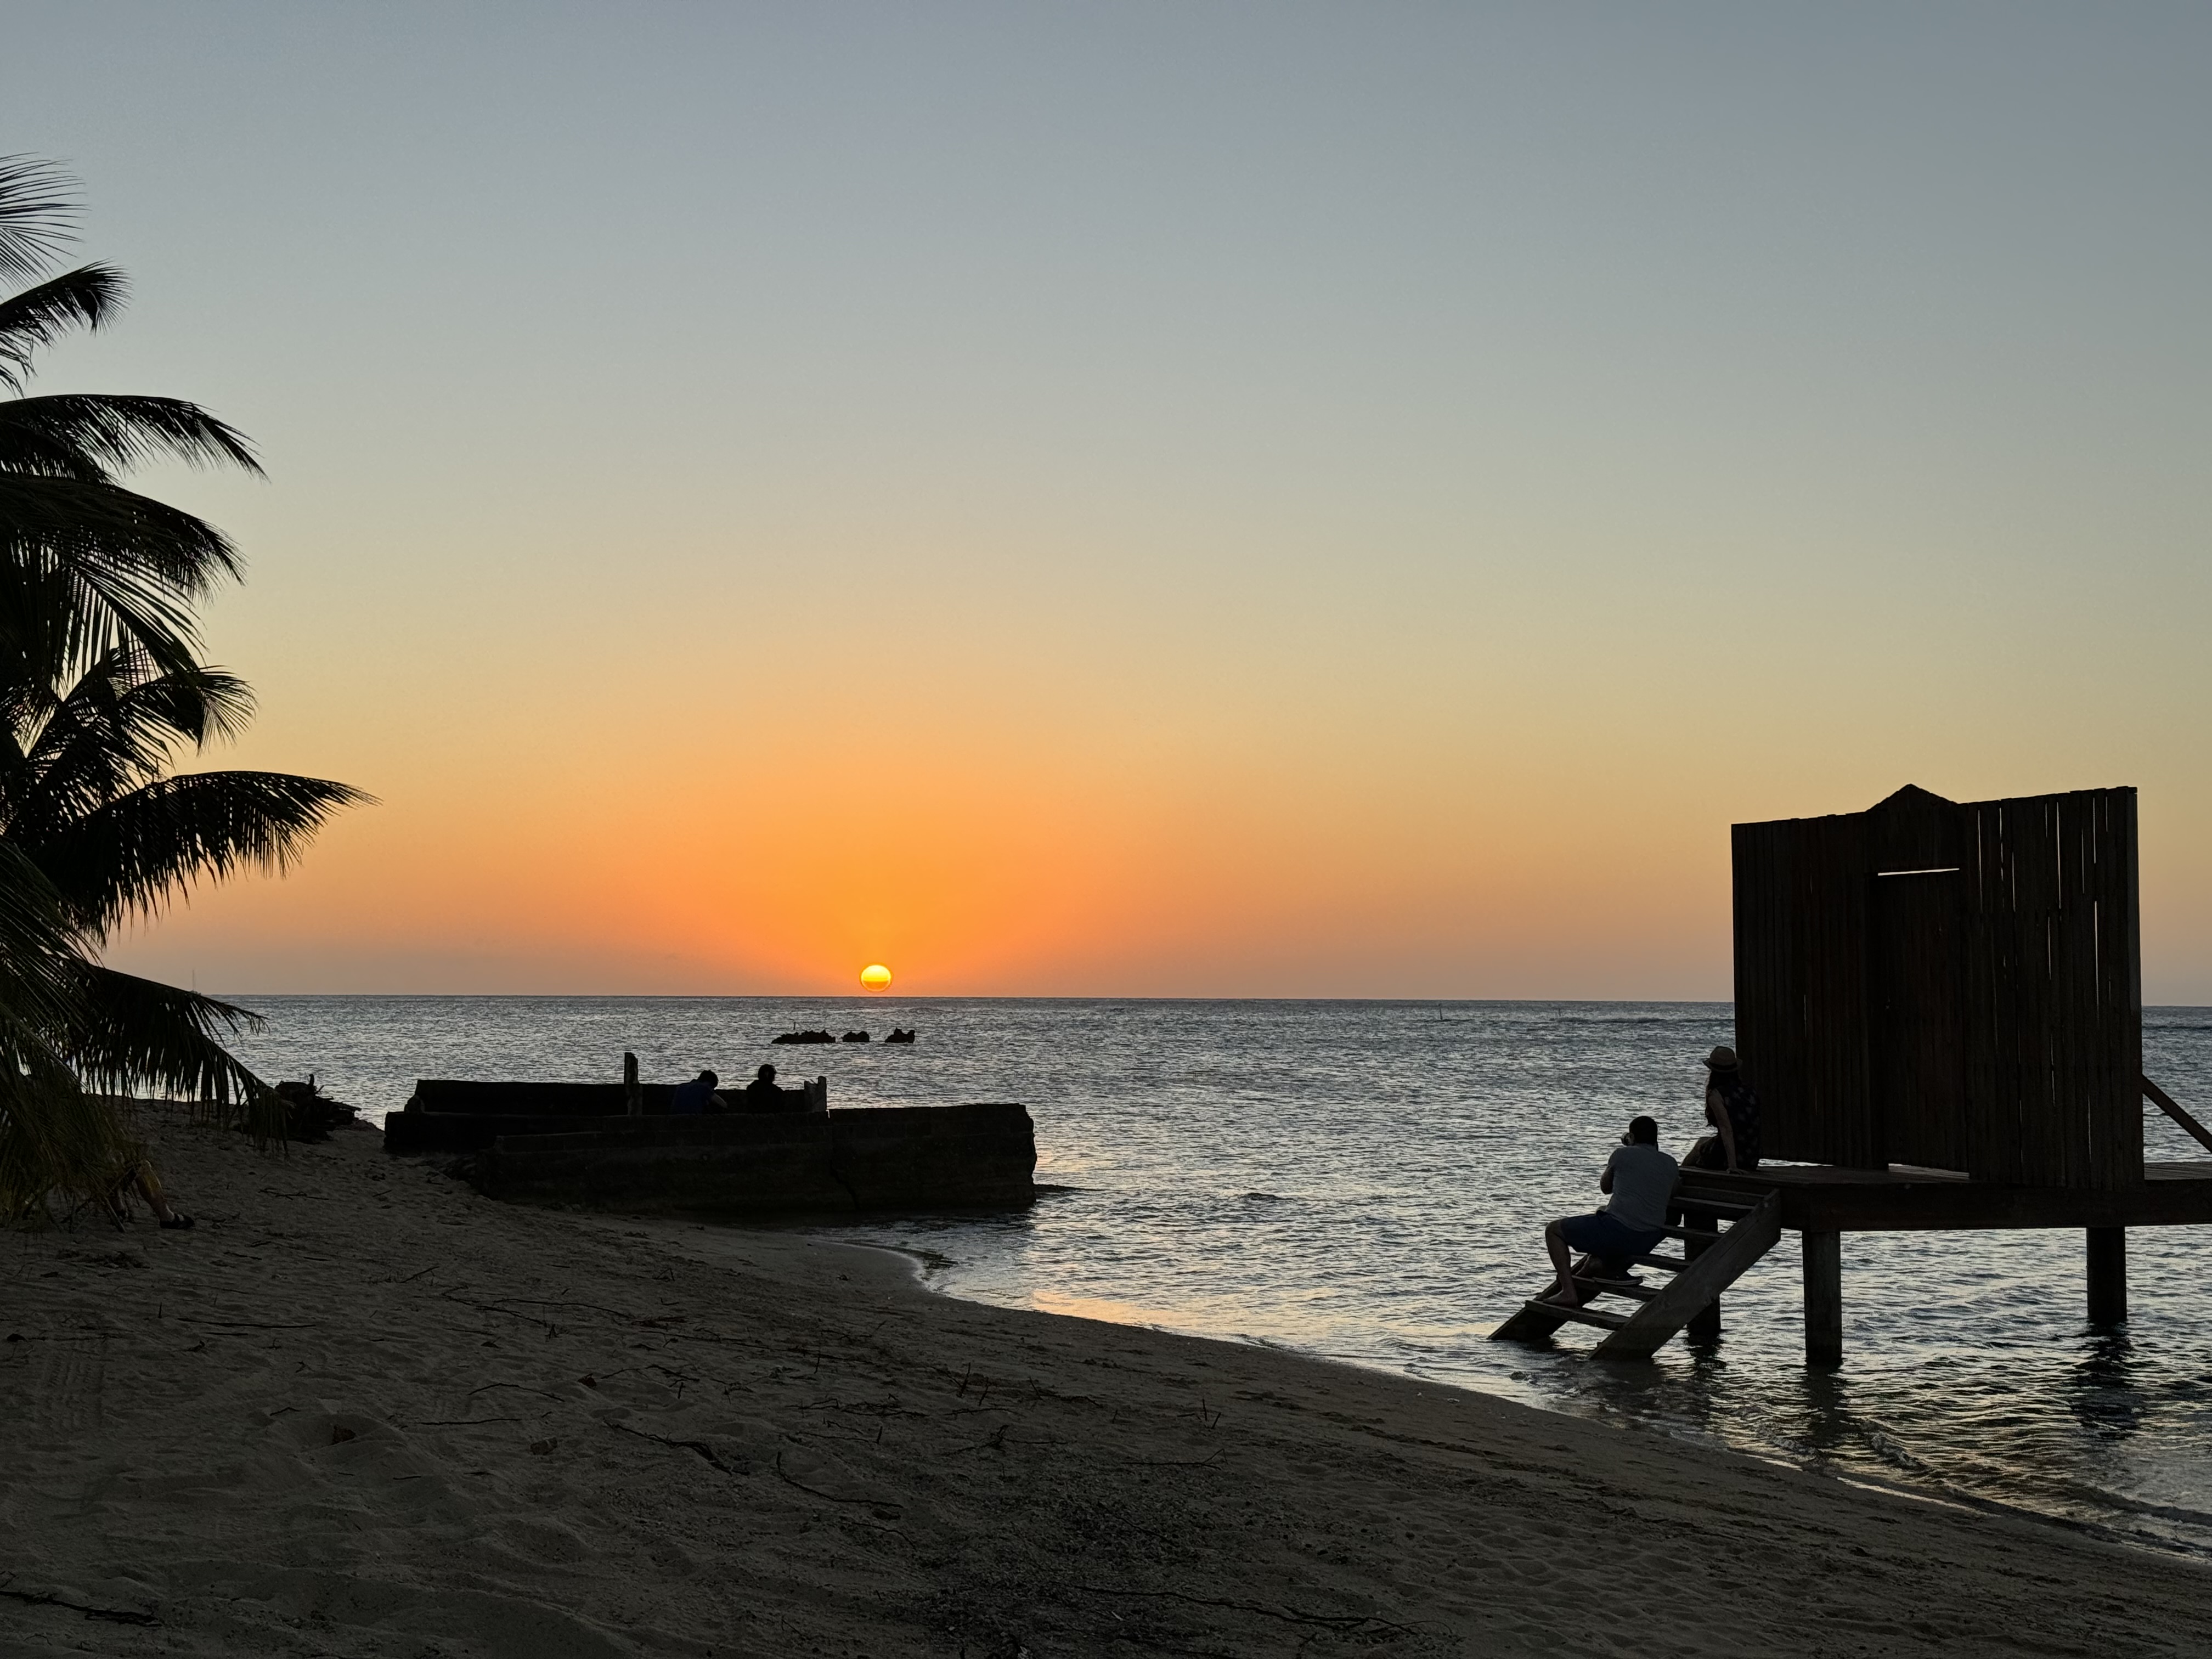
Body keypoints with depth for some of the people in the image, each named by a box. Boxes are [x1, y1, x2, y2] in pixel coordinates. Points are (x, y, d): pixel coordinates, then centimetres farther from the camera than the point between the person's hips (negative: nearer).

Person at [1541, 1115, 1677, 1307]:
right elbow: (1672, 1194, 31)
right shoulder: (1669, 1164, 12)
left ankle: (1568, 1291, -1)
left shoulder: (1622, 1155, 1)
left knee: (1554, 1230, 11)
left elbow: (1605, 1187, 19)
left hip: (1617, 1230, -6)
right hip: (1647, 1244, 6)